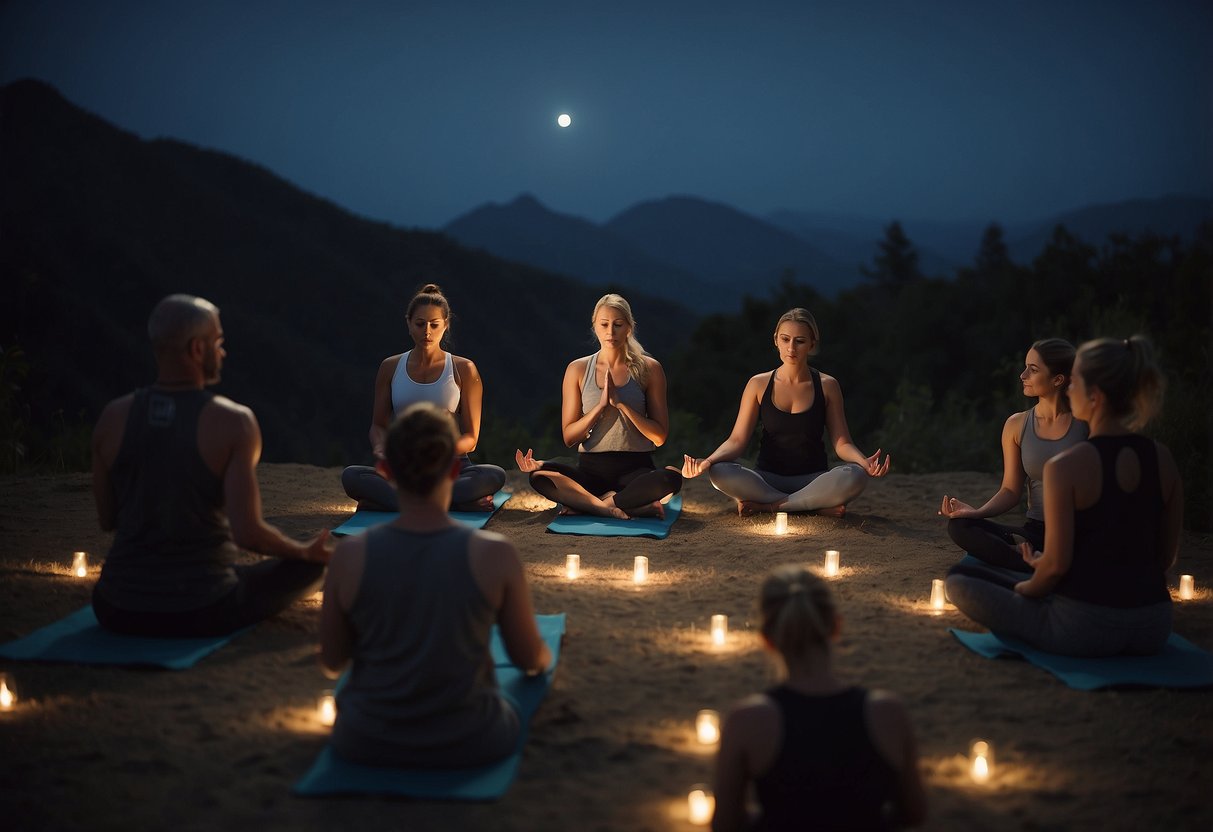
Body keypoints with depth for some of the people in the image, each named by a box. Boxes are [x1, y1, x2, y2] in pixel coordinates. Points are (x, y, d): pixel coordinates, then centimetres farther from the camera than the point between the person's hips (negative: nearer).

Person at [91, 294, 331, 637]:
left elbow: (107, 520, 6)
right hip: (203, 613, -6)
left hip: (119, 611, 6)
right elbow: (246, 532, -21)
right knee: (309, 564, 15)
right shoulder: (232, 421, -15)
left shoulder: (113, 417, -3)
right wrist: (306, 552, -3)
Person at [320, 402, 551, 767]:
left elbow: (332, 662, 0)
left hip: (368, 743, 1)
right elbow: (530, 658, -3)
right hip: (470, 743, -1)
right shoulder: (496, 554, -18)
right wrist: (544, 656, 22)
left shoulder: (350, 555, -16)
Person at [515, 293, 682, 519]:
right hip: (591, 468, 1)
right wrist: (601, 405, -12)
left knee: (671, 478, -35)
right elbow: (569, 437, 4)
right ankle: (637, 506, -26)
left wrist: (622, 404, -14)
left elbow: (659, 436, -1)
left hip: (635, 468, -1)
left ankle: (584, 502, -20)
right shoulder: (578, 369, 5)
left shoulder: (649, 369, 3)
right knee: (539, 476, -29)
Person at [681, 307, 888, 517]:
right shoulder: (759, 385, 2)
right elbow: (737, 440, -2)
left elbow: (842, 443, 1)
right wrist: (709, 460, -22)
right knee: (719, 472, -30)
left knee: (855, 476, -32)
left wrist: (863, 461, -22)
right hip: (767, 479, 0)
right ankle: (817, 506, -27)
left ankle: (765, 506, -25)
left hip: (813, 480, 0)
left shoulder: (827, 386, 2)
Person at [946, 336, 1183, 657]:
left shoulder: (1065, 466, -16)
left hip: (1084, 628, -7)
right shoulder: (1162, 459, 0)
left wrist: (1023, 588, 4)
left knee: (960, 578, 9)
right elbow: (1166, 557, 7)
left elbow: (1056, 564, -16)